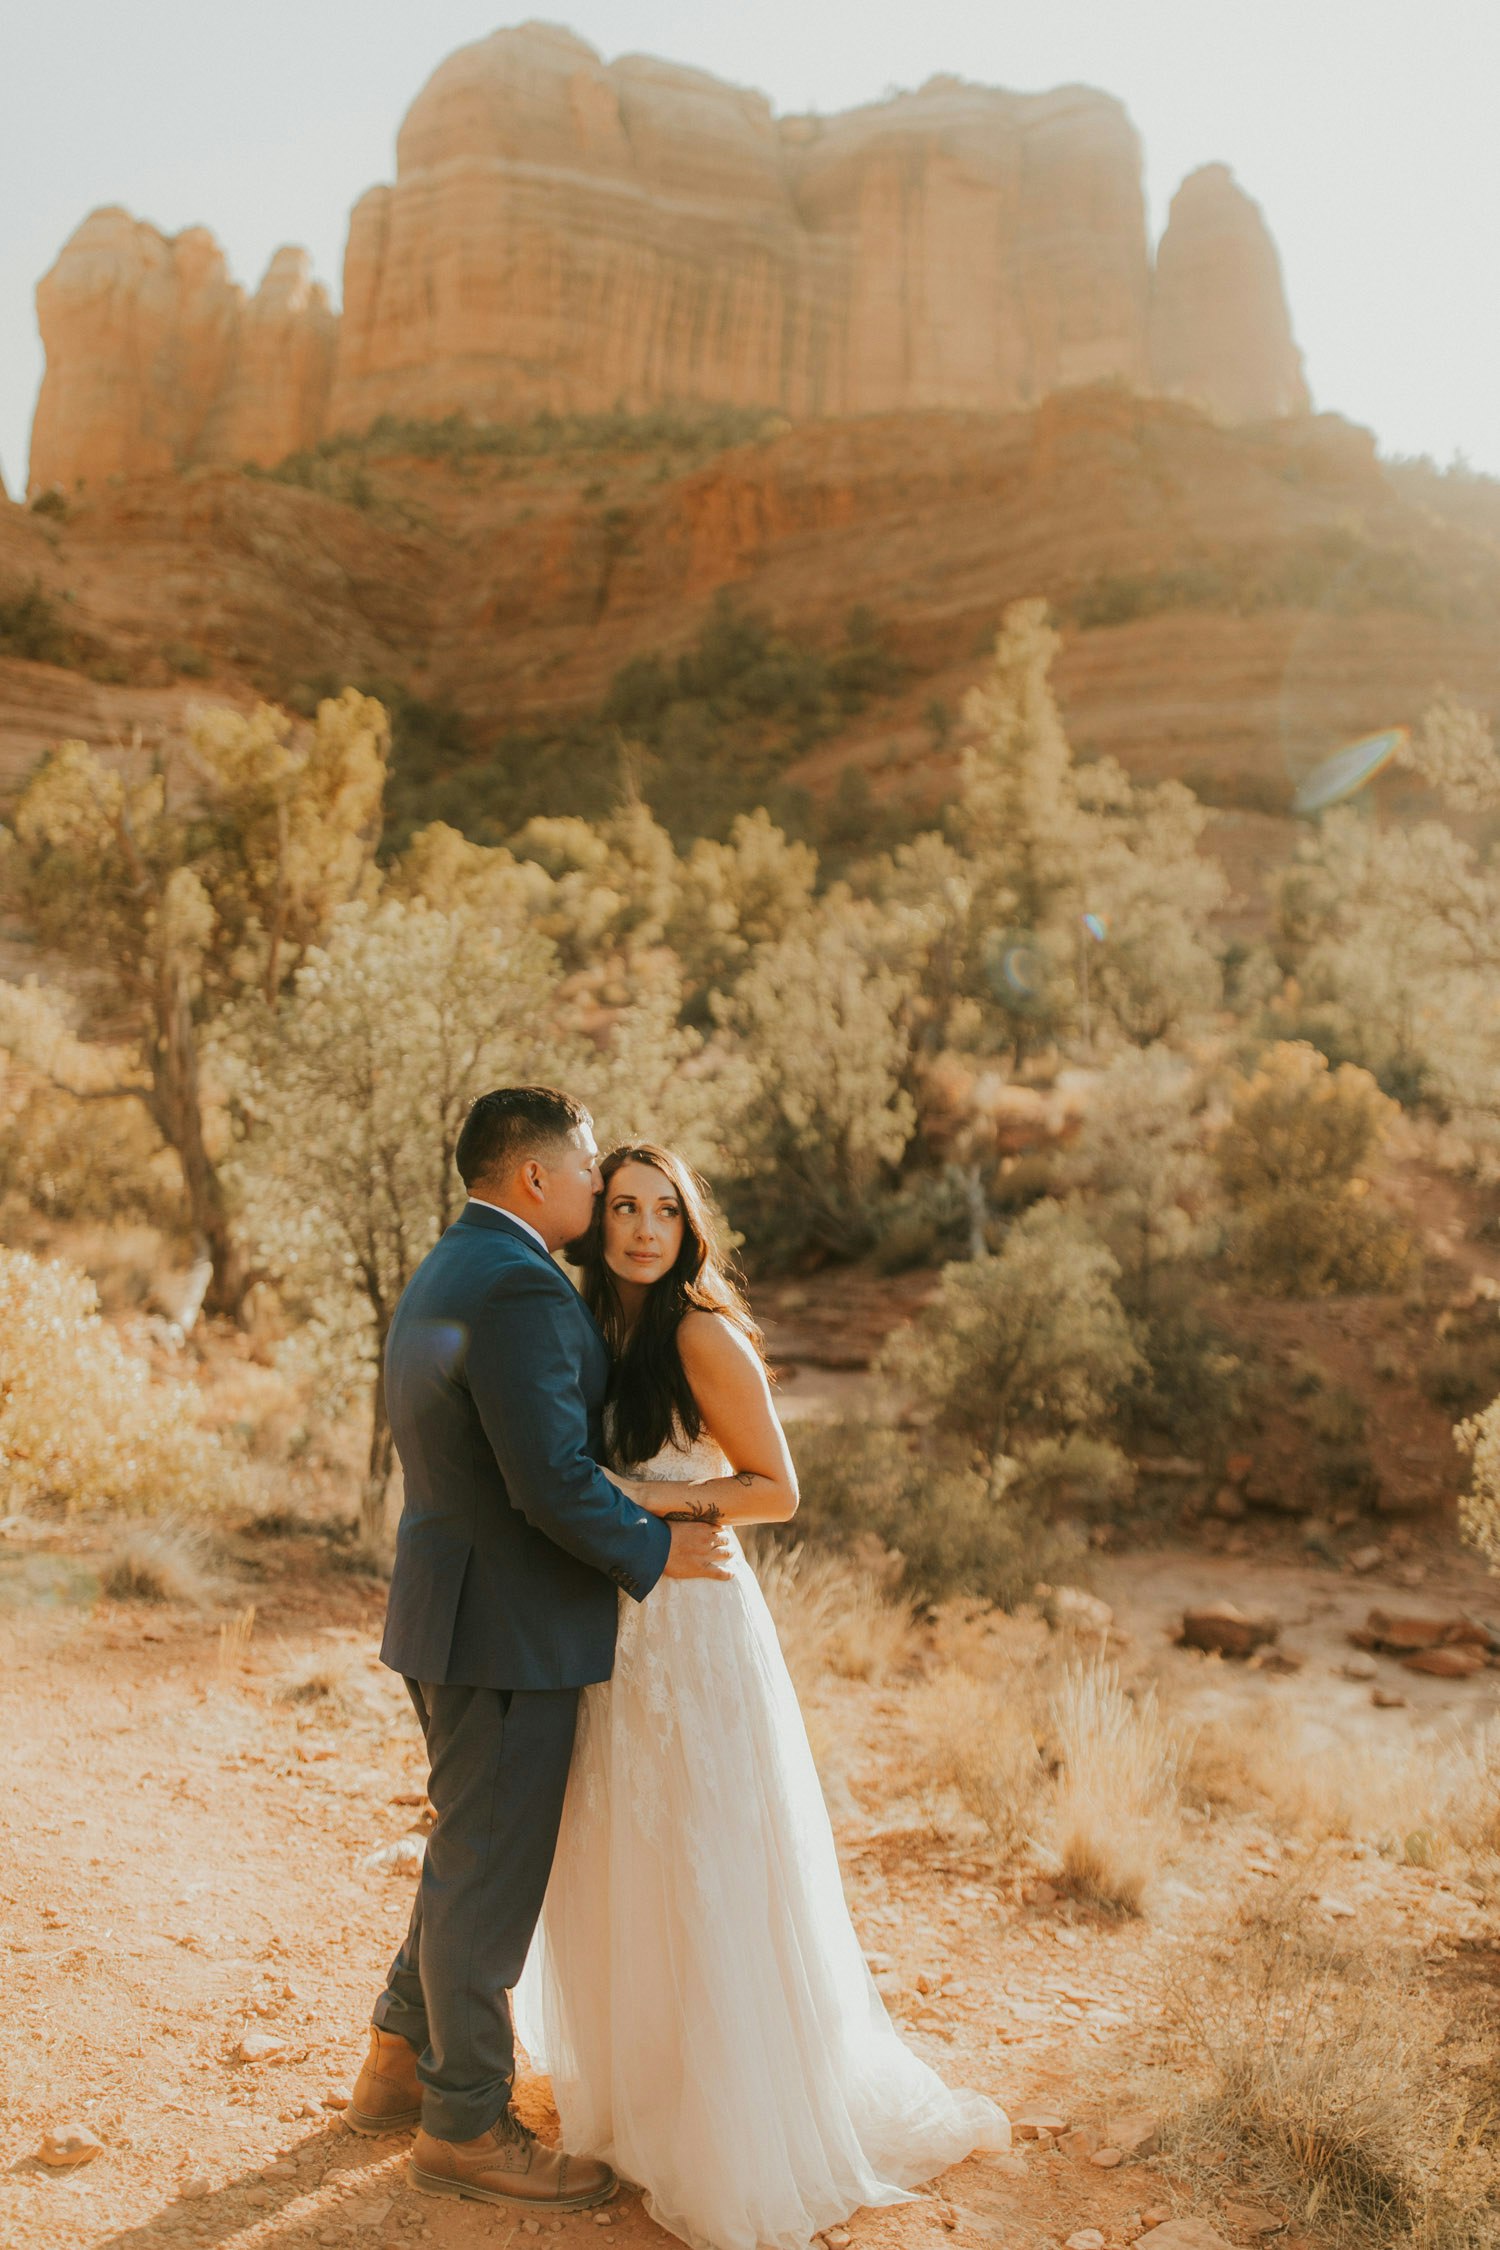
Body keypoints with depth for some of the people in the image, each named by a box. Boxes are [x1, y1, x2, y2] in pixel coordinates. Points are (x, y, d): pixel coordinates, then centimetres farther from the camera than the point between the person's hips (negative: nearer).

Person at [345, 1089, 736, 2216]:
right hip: (511, 1625, -10)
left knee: (472, 1849, 23)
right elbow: (553, 1478, -26)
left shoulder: (442, 1274, 11)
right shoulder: (521, 1288, -22)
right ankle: (465, 2125, 20)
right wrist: (655, 1551, -13)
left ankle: (402, 2060, 37)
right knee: (491, 1868, 4)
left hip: (452, 1611, 10)